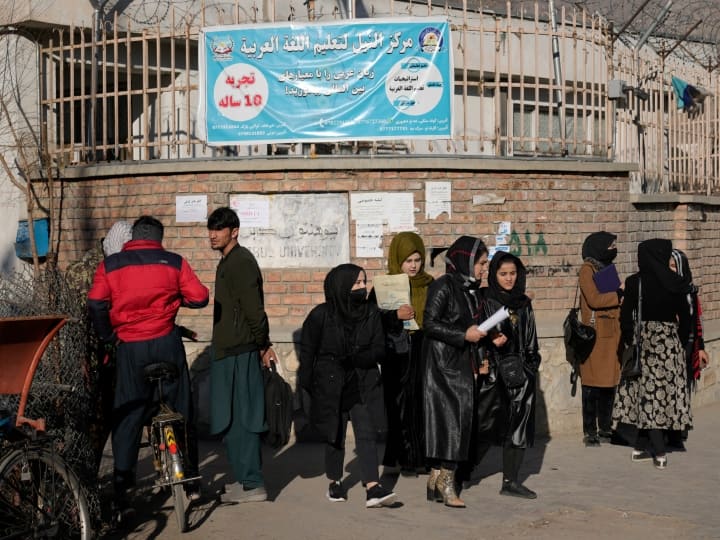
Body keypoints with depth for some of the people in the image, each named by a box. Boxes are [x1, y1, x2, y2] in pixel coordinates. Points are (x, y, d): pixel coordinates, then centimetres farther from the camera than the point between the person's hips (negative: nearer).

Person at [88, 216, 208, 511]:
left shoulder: (110, 265, 3)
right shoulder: (174, 262, 3)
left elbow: (96, 303, -8)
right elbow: (199, 298, -2)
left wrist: (107, 337, 5)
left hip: (129, 347, 0)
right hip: (167, 343, 0)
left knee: (127, 414, 6)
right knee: (180, 410, 11)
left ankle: (121, 485, 3)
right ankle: (190, 481, 17)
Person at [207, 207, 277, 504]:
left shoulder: (240, 262, -15)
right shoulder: (229, 262, 18)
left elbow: (254, 309, -19)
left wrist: (263, 345, -12)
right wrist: (262, 345, 17)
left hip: (238, 353, -10)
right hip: (230, 351, 10)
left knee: (236, 420, -7)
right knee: (233, 420, 14)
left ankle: (252, 485, -2)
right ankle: (247, 477, 22)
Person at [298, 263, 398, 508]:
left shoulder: (371, 313, 0)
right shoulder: (320, 315, -7)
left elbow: (379, 350, 0)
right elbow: (307, 352, -1)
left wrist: (356, 359, -18)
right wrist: (307, 386, -5)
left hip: (363, 386, 1)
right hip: (330, 385, -1)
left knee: (367, 434, -8)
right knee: (335, 435, 10)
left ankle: (373, 488, -12)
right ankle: (335, 483, 27)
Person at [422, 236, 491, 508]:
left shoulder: (470, 289, 14)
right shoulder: (443, 286, -12)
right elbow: (430, 323, -16)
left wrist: (487, 337, 6)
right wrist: (464, 335, -19)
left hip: (462, 364, 8)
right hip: (442, 364, -8)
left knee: (461, 419, 6)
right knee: (449, 418, -10)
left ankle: (437, 480, 11)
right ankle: (446, 483, -6)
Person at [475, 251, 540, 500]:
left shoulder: (524, 304, 13)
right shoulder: (485, 300, -2)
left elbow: (531, 339, 16)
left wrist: (531, 365, 9)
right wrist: (491, 340, -22)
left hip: (520, 371, 5)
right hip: (493, 370, -5)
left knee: (518, 425, 4)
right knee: (486, 423, -6)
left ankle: (511, 481, 10)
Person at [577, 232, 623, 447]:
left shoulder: (607, 268, 19)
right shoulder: (587, 269, -6)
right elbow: (594, 299, -18)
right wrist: (619, 295, -9)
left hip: (612, 333, 8)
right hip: (595, 334, -8)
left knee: (609, 383, 9)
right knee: (593, 385, -5)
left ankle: (605, 429, 16)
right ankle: (590, 433, -1)